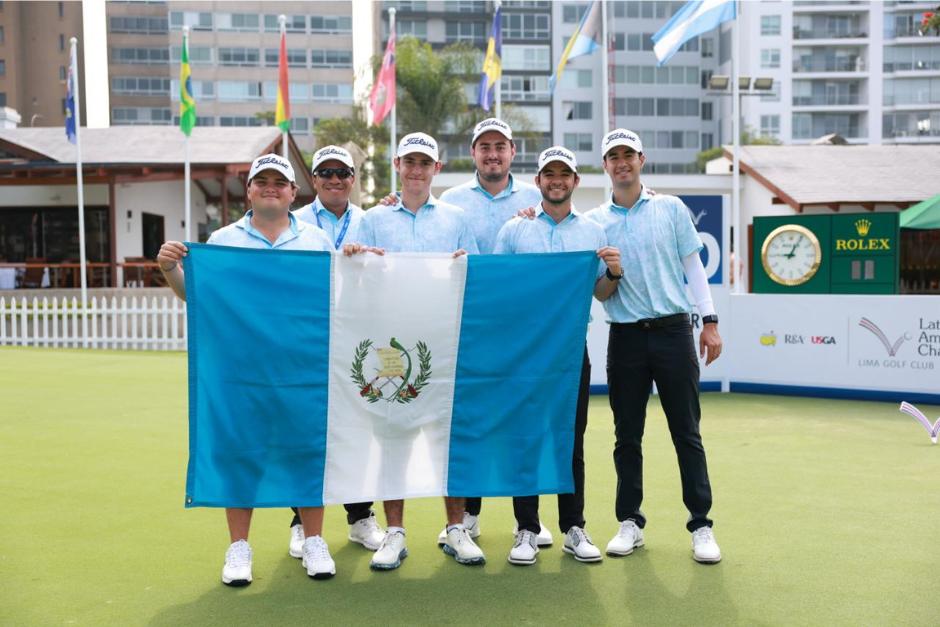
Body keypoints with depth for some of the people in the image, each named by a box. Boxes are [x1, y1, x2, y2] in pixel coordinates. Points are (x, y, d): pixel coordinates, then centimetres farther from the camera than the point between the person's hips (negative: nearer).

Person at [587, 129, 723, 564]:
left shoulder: (671, 208, 7)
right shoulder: (594, 221, 9)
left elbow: (693, 266, 7)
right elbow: (599, 291, 8)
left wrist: (709, 321, -1)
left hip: (673, 330, -1)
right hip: (625, 336, 1)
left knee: (687, 432, 1)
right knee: (627, 436, 6)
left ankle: (701, 526, 8)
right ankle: (630, 523, 17)